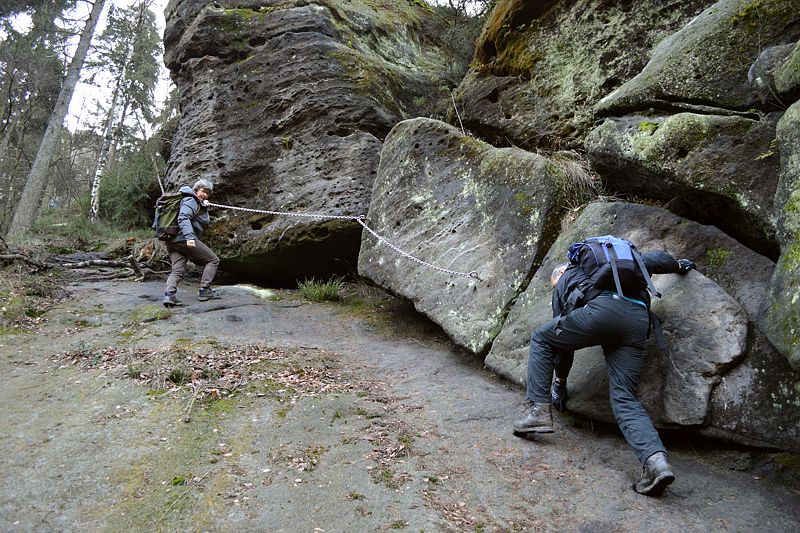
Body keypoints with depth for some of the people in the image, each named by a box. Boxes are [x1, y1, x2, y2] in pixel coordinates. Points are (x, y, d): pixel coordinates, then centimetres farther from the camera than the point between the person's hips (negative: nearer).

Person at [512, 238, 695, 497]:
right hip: (639, 319, 4)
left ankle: (539, 410, 9)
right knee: (625, 399, 5)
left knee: (541, 338, 18)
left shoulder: (563, 282, 32)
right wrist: (679, 265, 62)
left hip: (602, 310, -4)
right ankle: (655, 460, -18)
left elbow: (563, 337, 33)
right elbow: (656, 259, 39)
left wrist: (560, 380, 41)